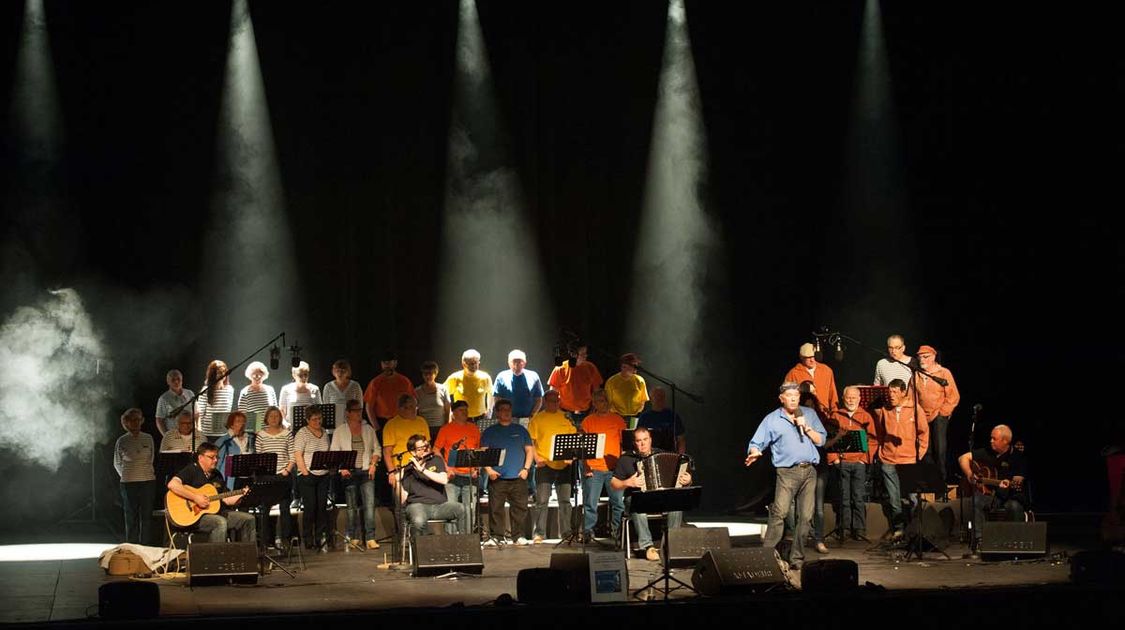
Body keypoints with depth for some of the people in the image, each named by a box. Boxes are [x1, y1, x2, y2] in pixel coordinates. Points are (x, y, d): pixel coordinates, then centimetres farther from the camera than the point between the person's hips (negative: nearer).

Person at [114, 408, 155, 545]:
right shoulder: (122, 441, 2)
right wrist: (126, 476, 4)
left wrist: (147, 472, 10)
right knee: (131, 517, 2)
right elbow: (117, 464, 11)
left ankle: (146, 547, 5)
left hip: (148, 482, 1)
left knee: (147, 516, 0)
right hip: (128, 483, -1)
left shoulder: (148, 439, 6)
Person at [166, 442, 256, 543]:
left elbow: (226, 500, 17)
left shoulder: (217, 475, 18)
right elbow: (172, 485, -23)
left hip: (217, 512, 8)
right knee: (220, 522, -35)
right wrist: (195, 498, -25)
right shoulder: (191, 470, -6)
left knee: (249, 519, -1)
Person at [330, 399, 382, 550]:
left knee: (370, 504, -11)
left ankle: (370, 538, -13)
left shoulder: (368, 429, 10)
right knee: (352, 507, 3)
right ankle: (354, 537, 11)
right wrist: (342, 468, -10)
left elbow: (377, 449, 15)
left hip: (366, 472, 1)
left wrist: (373, 464, 0)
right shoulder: (340, 432, 4)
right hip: (349, 473, -1)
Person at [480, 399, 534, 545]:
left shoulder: (520, 430, 15)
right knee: (495, 508, -5)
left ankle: (518, 536, 6)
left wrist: (526, 468, 1)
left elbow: (529, 450, 14)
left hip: (518, 478, 1)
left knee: (520, 507, -2)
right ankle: (496, 536, 0)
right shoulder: (489, 432, 10)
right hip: (497, 478, -1)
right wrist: (488, 469, -10)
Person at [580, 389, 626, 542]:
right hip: (593, 469, -1)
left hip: (614, 468, 1)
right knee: (590, 504, -2)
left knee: (618, 502, -1)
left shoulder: (618, 420, 10)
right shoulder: (588, 421, 7)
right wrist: (585, 465, -5)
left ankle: (616, 530, 9)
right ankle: (588, 531, 4)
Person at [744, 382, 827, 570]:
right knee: (779, 513, -18)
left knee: (805, 517, 2)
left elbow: (821, 440, 11)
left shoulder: (809, 414, 15)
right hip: (787, 472, -4)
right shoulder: (772, 420, 6)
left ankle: (796, 557, 9)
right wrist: (754, 453, -20)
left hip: (809, 470, 4)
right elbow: (756, 443, 2)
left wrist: (806, 428, -5)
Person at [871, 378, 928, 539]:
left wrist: (919, 454, 3)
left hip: (909, 461, -2)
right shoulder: (883, 410, 4)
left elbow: (924, 432, 7)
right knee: (893, 499, 3)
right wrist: (879, 452, 13)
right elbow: (878, 433, 18)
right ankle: (898, 529, 13)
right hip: (888, 461, 2)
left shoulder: (914, 409, -2)